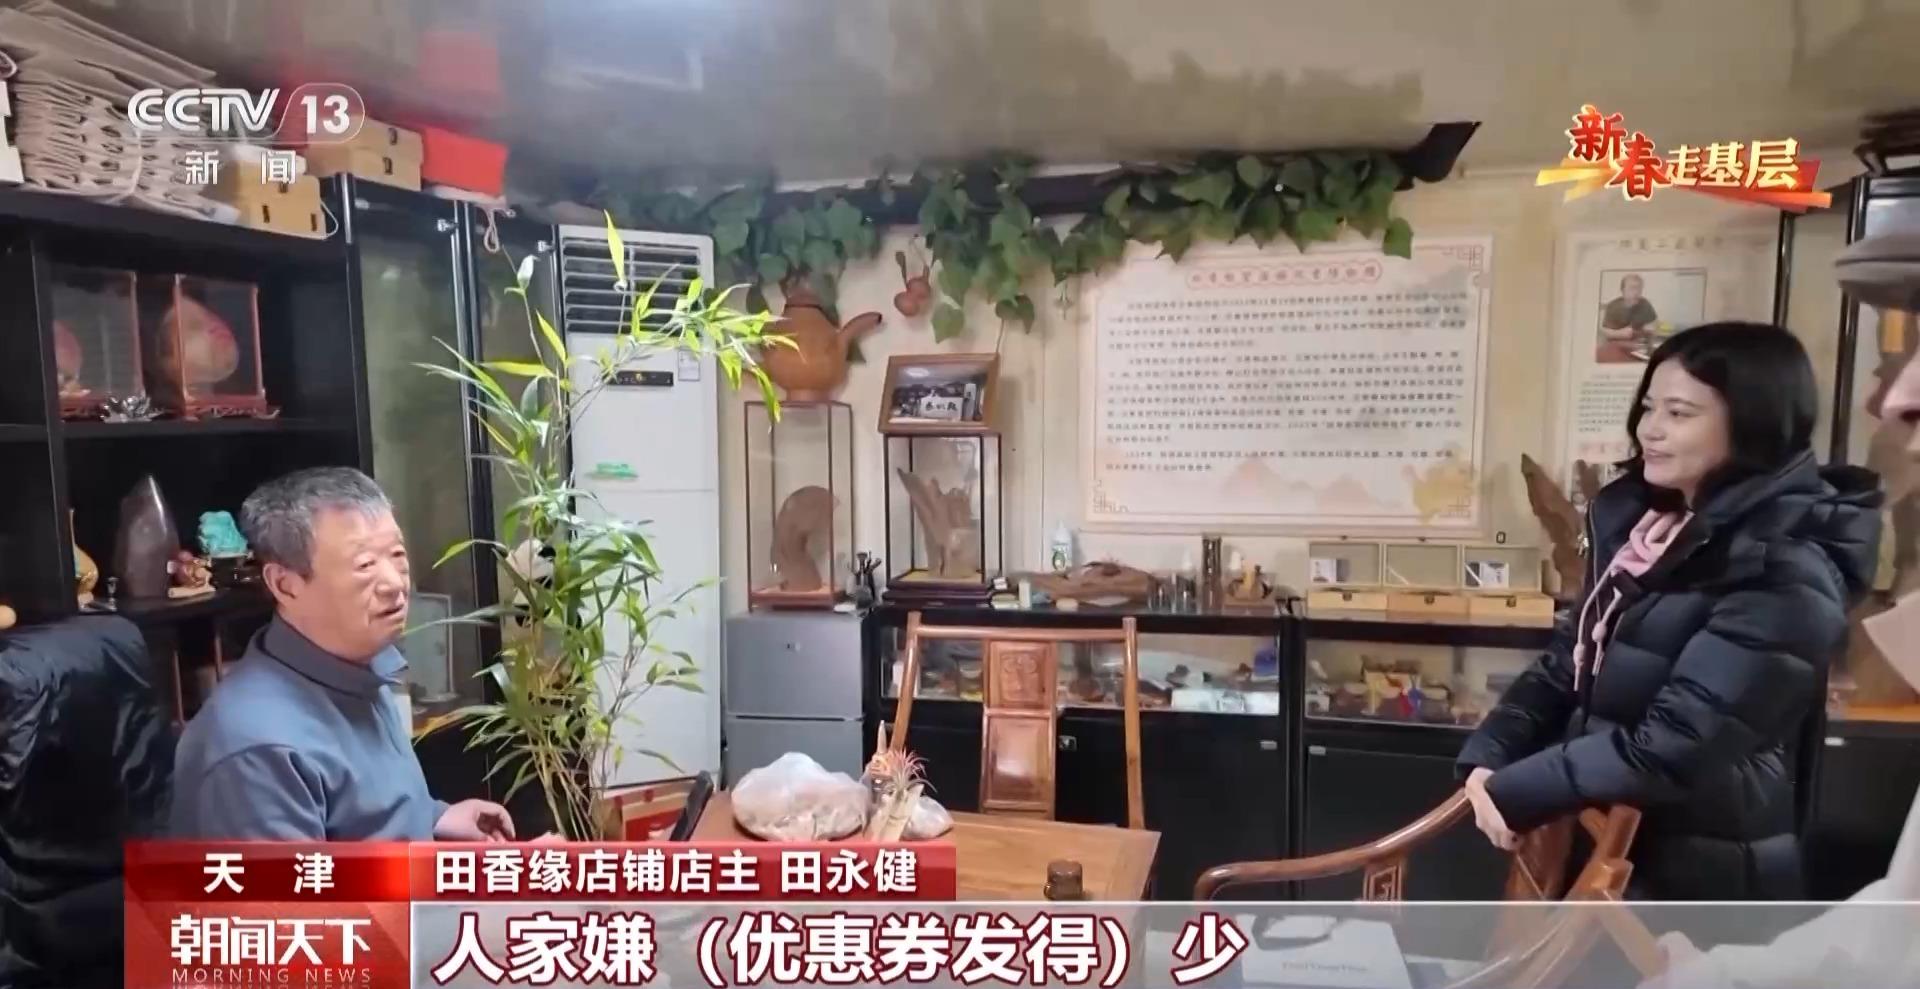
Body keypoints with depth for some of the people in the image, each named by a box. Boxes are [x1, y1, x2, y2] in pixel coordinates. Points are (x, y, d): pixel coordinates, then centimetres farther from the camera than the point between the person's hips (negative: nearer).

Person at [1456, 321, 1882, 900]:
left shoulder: (1785, 573, -19)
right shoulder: (1642, 520, 6)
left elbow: (1672, 747, -25)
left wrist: (1515, 793, -19)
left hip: (1700, 876, -7)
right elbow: (1571, 659, 9)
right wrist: (1489, 756, -6)